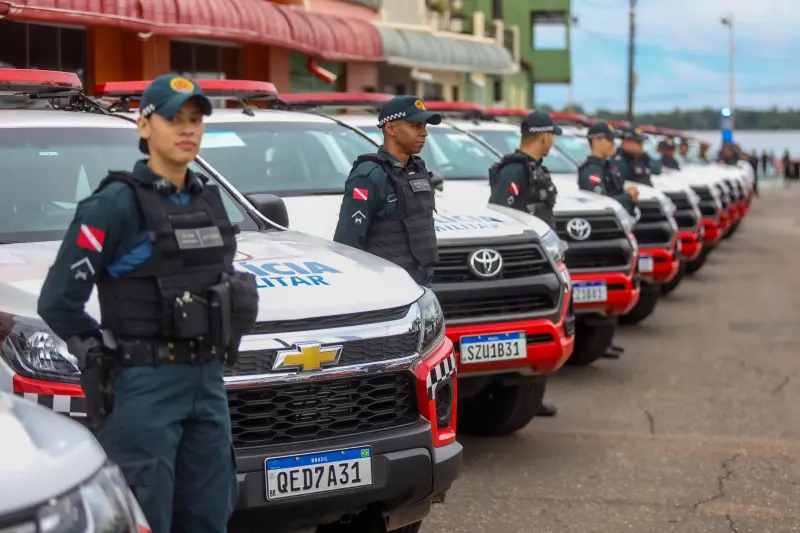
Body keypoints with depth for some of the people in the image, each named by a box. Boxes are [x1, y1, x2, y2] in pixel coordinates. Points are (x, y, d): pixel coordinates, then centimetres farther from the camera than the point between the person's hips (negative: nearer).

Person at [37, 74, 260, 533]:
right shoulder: (117, 204, -10)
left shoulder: (209, 198, 12)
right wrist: (106, 357, -3)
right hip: (144, 387, -7)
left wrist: (215, 350, 14)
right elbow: (59, 302, -12)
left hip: (208, 384, 7)